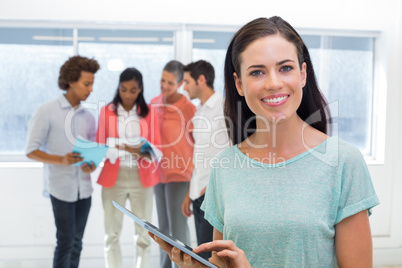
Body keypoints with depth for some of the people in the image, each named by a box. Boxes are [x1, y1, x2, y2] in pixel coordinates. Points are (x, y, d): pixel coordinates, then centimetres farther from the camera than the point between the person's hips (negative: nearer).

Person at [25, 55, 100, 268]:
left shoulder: (88, 117, 10)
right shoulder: (47, 112, -5)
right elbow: (31, 150, -7)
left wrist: (92, 165, -6)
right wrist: (61, 160, -22)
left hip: (84, 187, 5)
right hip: (61, 187, -5)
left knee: (77, 242, 9)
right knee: (66, 241, -6)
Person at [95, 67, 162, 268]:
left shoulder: (149, 113, 5)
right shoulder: (106, 111, 4)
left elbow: (157, 149, 1)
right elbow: (99, 146, 4)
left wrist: (141, 152, -19)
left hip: (142, 178, 0)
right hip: (113, 177, 0)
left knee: (143, 233, 3)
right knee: (112, 233, 2)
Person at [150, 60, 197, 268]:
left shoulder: (188, 108, -13)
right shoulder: (154, 103, 6)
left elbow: (197, 142, -7)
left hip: (179, 173, -6)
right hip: (158, 171, 6)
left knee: (178, 227, -3)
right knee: (163, 226, 14)